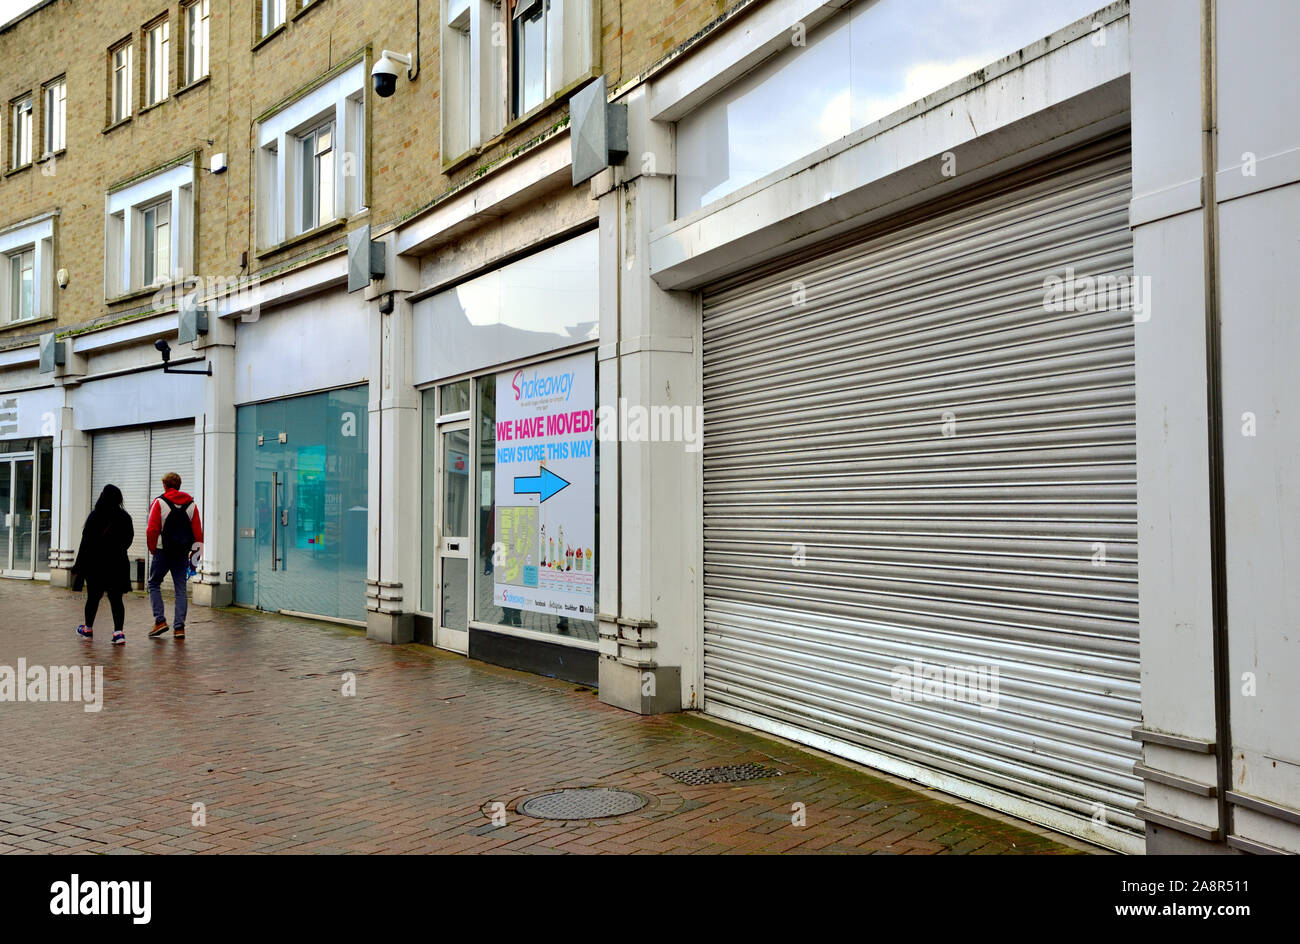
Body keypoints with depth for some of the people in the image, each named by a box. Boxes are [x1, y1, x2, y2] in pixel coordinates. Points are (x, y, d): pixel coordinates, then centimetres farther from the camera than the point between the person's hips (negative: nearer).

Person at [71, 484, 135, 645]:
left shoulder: (95, 516, -10)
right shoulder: (125, 517, -1)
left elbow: (86, 542, -9)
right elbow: (129, 539, 8)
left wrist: (79, 566, -4)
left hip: (96, 564, -2)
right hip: (118, 564, 2)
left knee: (93, 597, 13)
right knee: (116, 598, 3)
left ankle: (88, 629, 29)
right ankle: (119, 632, -8)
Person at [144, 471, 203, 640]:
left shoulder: (159, 502, -4)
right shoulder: (191, 504, 7)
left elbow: (152, 530, -9)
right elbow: (198, 531, 4)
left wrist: (152, 550, 2)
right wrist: (195, 551, 9)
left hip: (162, 551, -3)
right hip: (182, 553, 3)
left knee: (154, 584, 13)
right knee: (181, 589, 5)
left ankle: (160, 620, 2)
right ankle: (179, 627, 2)